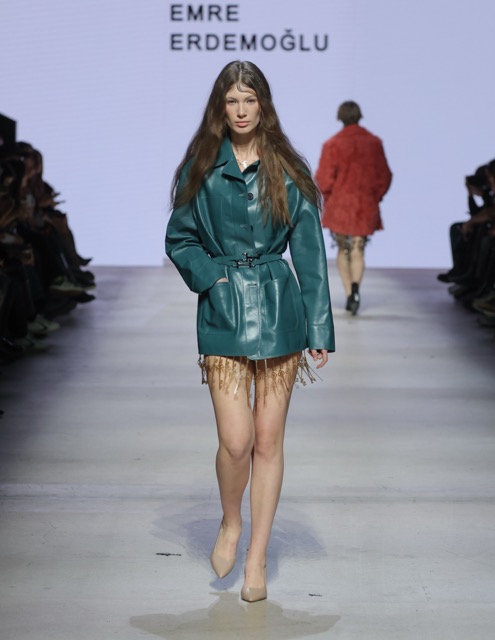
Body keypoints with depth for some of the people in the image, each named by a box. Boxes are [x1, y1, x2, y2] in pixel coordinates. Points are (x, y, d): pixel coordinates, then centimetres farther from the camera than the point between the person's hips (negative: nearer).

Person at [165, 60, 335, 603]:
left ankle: (257, 559, 16)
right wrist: (209, 276, -7)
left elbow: (310, 253, 2)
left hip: (280, 310, 0)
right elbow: (178, 239, 12)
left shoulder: (288, 173, 3)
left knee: (269, 440, 4)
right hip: (223, 312, 0)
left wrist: (320, 329, -1)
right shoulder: (202, 170, 4)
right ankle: (230, 523, 22)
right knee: (236, 440, -9)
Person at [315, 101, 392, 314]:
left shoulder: (332, 144, -8)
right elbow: (384, 176, 5)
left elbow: (324, 179, -9)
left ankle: (349, 293, 9)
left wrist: (328, 199, 8)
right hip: (365, 207, 1)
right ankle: (355, 288, -23)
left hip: (339, 206, -1)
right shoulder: (374, 143, 1)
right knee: (358, 251, 3)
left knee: (343, 250, 15)